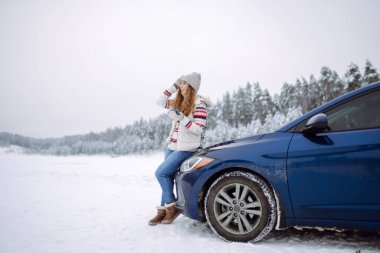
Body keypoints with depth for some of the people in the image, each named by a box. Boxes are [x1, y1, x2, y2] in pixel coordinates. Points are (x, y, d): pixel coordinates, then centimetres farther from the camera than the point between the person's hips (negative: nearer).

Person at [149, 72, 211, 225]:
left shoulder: (199, 104, -11)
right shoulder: (179, 102, 12)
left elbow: (199, 130, -15)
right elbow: (160, 102, 16)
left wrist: (182, 118, -26)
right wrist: (174, 86, 8)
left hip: (186, 148, -7)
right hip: (172, 146, 8)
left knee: (160, 173, -14)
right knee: (167, 176, 5)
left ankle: (171, 207, 0)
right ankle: (164, 210, 13)